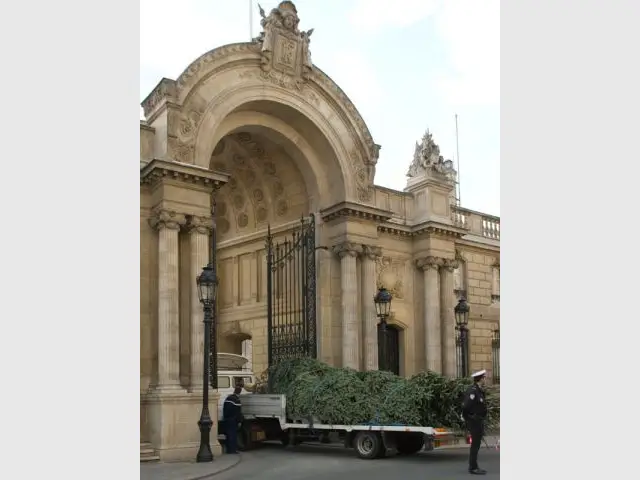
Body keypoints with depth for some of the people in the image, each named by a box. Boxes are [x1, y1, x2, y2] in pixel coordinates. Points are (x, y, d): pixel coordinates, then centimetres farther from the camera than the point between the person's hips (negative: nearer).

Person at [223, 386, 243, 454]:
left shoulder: (227, 398, 12)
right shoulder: (237, 400, -14)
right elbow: (238, 412, -14)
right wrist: (239, 420, -7)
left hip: (226, 419, 7)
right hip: (233, 420, -7)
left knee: (228, 434, 11)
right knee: (233, 434, -4)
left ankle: (229, 449, 14)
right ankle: (233, 449, -6)